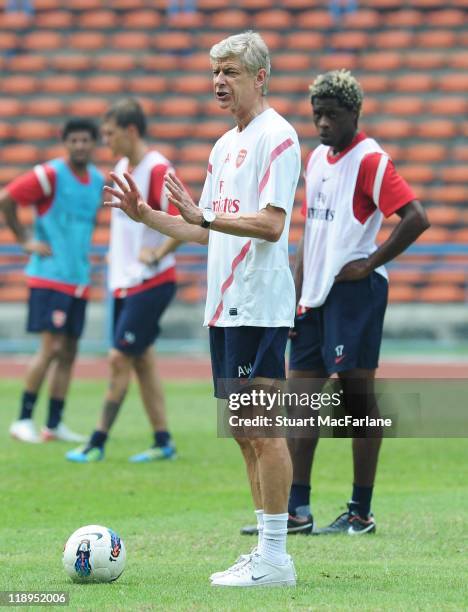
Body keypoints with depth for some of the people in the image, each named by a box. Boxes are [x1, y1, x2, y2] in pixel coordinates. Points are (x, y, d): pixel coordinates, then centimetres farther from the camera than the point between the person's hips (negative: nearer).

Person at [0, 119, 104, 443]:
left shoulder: (98, 181, 11)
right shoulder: (50, 175, -10)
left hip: (79, 279, 7)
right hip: (50, 275, -7)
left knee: (69, 352, 5)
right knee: (52, 347, -12)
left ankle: (54, 424, 10)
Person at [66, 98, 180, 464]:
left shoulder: (158, 170, -17)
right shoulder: (121, 168, 11)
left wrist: (156, 255, -22)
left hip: (151, 283, -9)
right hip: (124, 282, 9)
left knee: (120, 358, -7)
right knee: (142, 359, 9)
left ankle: (98, 443, -2)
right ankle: (163, 442, 15)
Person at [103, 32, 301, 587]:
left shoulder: (277, 136, -9)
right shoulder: (225, 145, 18)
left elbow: (271, 225, -18)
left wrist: (203, 215, -27)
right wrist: (144, 215, 14)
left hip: (258, 305, -9)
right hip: (225, 306, 9)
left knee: (263, 428, -8)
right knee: (245, 431, 10)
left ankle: (275, 558, -6)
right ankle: (264, 551, 15)